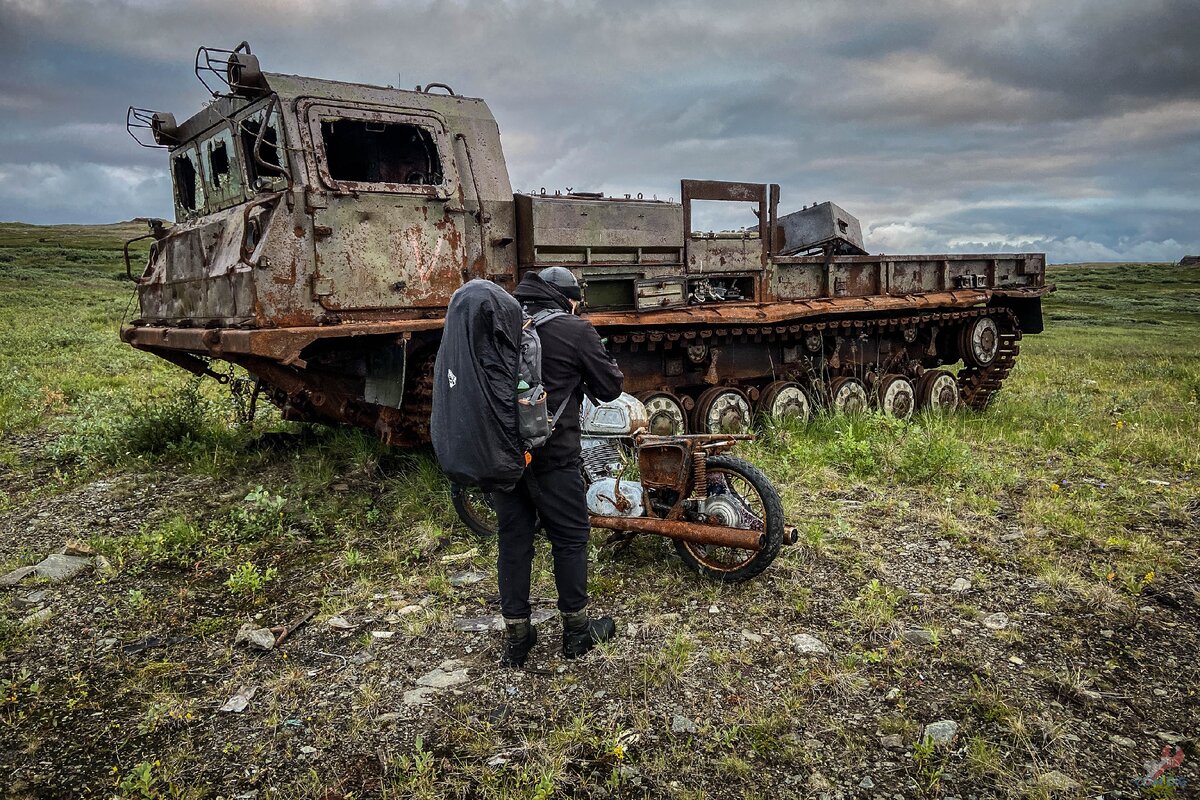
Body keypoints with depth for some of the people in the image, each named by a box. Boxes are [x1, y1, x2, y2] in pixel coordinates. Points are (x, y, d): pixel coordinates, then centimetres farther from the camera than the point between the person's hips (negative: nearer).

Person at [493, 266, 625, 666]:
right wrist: (591, 367, 16)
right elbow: (610, 387, -2)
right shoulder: (575, 331, -7)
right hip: (551, 455, -5)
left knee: (513, 539, 12)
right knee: (570, 538, 10)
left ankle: (515, 636, 20)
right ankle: (576, 630, 21)